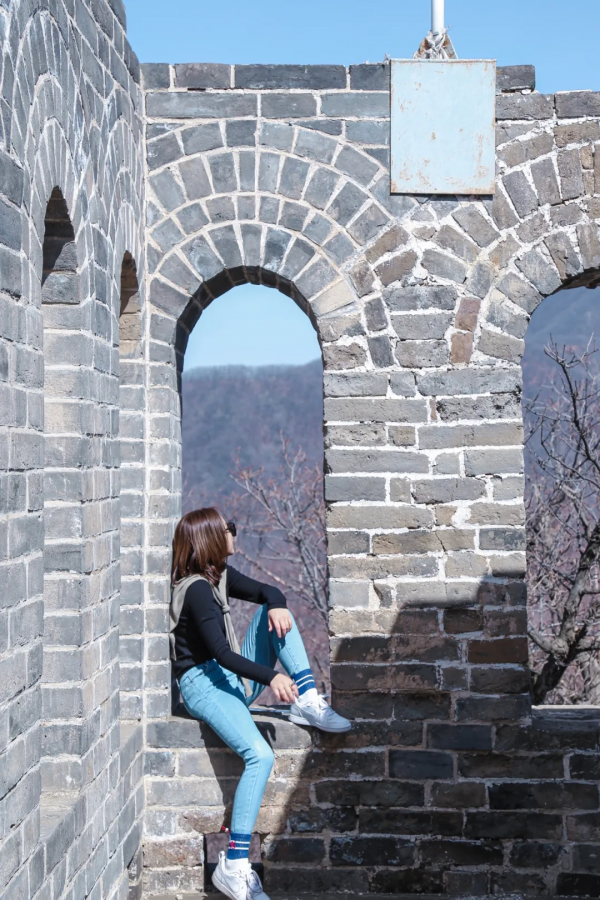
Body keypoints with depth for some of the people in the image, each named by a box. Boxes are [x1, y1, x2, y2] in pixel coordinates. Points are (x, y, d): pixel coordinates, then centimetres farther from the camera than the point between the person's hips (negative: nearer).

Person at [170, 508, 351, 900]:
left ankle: (308, 702, -9)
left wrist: (276, 605, -15)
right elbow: (221, 653, -25)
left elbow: (266, 591, 11)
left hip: (233, 678, 9)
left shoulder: (221, 575, 10)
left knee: (275, 610, 2)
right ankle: (233, 865, -28)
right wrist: (270, 677, -34)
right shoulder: (196, 590, -17)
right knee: (261, 755, -29)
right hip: (203, 683, -9)